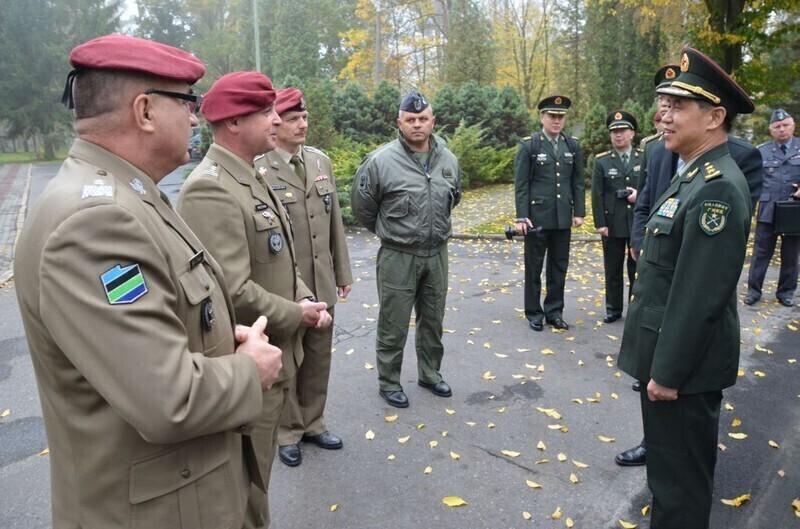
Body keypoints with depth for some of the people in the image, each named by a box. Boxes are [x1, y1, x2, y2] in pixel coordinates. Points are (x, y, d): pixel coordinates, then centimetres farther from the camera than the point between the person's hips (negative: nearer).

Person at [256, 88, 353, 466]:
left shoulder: (321, 161, 7)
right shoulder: (257, 170, -13)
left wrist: (342, 271, 12)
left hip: (321, 283, 5)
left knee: (318, 358, 17)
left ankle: (313, 423, 36)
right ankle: (288, 432, 31)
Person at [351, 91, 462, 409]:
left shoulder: (448, 160, 2)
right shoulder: (381, 161, -14)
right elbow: (362, 207, -2)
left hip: (437, 254, 5)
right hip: (398, 257, -5)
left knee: (433, 321, 18)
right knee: (394, 325, 6)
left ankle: (430, 374, 37)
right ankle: (389, 382, 25)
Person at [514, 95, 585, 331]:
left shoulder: (573, 146, 8)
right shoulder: (528, 146, -4)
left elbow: (578, 182, 10)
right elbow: (521, 184, -6)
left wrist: (579, 212, 4)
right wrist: (521, 217, -11)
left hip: (563, 218, 4)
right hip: (537, 217, -3)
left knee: (559, 267, 10)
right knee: (534, 267, 6)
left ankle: (554, 311, 22)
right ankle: (534, 313, 18)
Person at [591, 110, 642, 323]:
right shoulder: (602, 161, 2)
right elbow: (597, 195, -2)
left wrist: (641, 195, -13)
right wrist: (600, 223, -8)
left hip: (639, 223, 0)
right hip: (612, 224, 0)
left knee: (637, 267, 7)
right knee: (613, 269, 8)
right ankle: (614, 309, 19)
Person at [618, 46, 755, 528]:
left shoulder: (719, 188, -22)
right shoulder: (696, 177, 10)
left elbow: (698, 295, -25)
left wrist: (668, 371, -21)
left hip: (685, 362, -10)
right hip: (671, 351, 10)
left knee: (680, 474, 7)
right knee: (669, 452, 24)